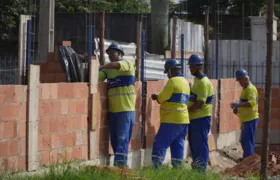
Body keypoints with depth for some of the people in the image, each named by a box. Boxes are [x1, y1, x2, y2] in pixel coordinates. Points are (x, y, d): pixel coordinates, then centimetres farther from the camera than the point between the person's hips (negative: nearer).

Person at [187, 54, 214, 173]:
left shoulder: (203, 83, -17)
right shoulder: (196, 80, 14)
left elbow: (199, 104, -21)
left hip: (201, 118, -10)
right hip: (194, 118, 10)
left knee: (200, 145, -6)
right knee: (193, 144, 14)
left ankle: (201, 169, -3)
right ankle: (196, 167, 22)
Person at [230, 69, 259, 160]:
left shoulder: (250, 89, -15)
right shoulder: (245, 89, 18)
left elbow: (252, 102, -29)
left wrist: (238, 105, -35)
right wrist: (238, 109, 13)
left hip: (250, 119, -11)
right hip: (246, 119, 11)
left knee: (247, 141, -11)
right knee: (245, 141, 18)